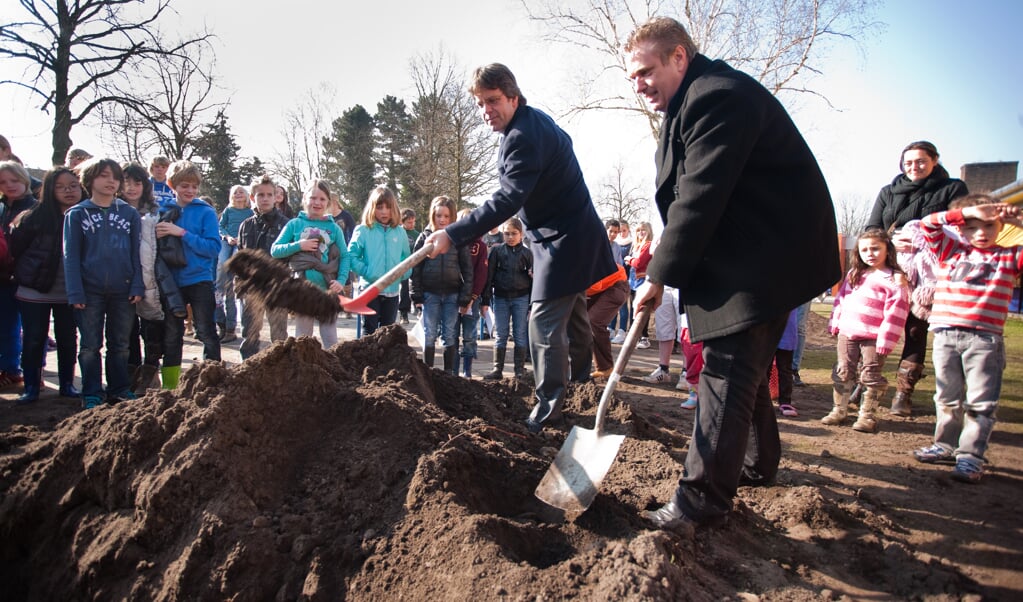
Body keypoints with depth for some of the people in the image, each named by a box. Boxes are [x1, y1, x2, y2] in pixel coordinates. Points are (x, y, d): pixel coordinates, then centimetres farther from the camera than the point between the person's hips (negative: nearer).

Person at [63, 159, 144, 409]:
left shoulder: (130, 213, 6)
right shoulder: (77, 214, 2)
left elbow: (137, 253, 5)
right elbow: (71, 256, -2)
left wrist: (137, 286, -5)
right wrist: (75, 293, -10)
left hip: (123, 292, 1)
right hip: (90, 292, -1)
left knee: (120, 345, 10)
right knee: (90, 346, 5)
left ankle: (120, 390, 20)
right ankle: (92, 394, 13)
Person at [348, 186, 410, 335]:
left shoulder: (400, 232, 4)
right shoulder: (363, 230, -6)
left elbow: (406, 257, 13)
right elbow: (352, 256, -7)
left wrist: (404, 272, -4)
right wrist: (366, 272, -17)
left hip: (392, 290, 3)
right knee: (369, 330, 2)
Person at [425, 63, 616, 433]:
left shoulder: (525, 137, -27)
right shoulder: (535, 119, 6)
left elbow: (507, 201, -37)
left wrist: (453, 234, -41)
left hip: (564, 239, -11)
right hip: (571, 232, 11)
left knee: (544, 320, -11)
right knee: (571, 309, 23)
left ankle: (549, 403, -5)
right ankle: (580, 375, 40)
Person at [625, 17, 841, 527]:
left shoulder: (718, 97, -19)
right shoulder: (692, 104, 16)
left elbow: (699, 198, -24)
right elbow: (685, 196, 14)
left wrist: (659, 276, -19)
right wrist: (665, 270, 5)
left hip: (764, 261, -11)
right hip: (750, 259, 11)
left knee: (727, 369, -11)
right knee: (744, 368, 19)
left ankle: (703, 497, -5)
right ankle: (759, 464, 36)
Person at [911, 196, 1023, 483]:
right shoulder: (951, 249, 9)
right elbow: (928, 223, 1)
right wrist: (965, 212, -9)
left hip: (985, 339, -2)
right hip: (946, 335, 2)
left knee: (980, 402, -2)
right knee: (947, 397, 14)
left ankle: (971, 455, 3)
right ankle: (946, 445, 27)